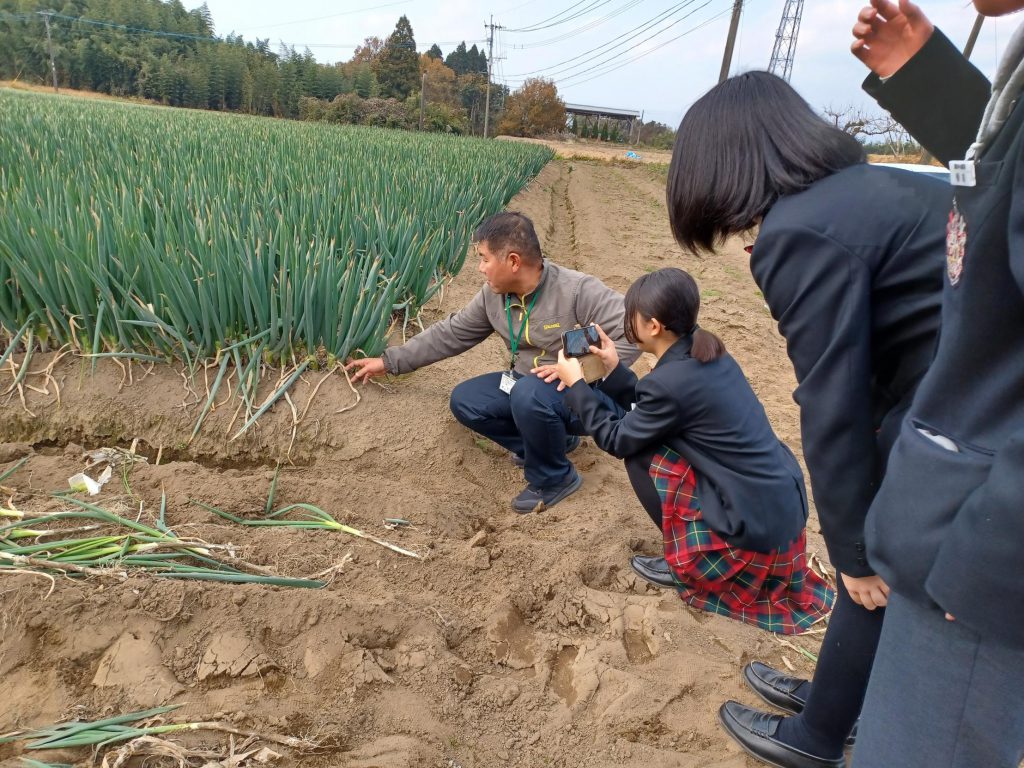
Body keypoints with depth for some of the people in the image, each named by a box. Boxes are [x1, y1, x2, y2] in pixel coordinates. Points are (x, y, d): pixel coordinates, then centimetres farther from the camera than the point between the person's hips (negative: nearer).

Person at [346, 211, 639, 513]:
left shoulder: (578, 291, -25)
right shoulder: (494, 295, -4)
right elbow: (451, 333, 5)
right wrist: (389, 361, 6)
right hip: (525, 385, 7)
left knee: (529, 394, -37)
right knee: (464, 400, -5)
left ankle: (554, 478, -9)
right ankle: (551, 439, 7)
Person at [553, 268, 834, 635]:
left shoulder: (669, 381, -22)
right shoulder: (708, 355, 4)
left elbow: (617, 439, -6)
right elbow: (646, 412, 14)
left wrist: (575, 384, 1)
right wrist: (614, 369, 12)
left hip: (757, 524, -9)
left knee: (640, 453, -5)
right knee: (648, 432, 15)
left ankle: (685, 562, 9)